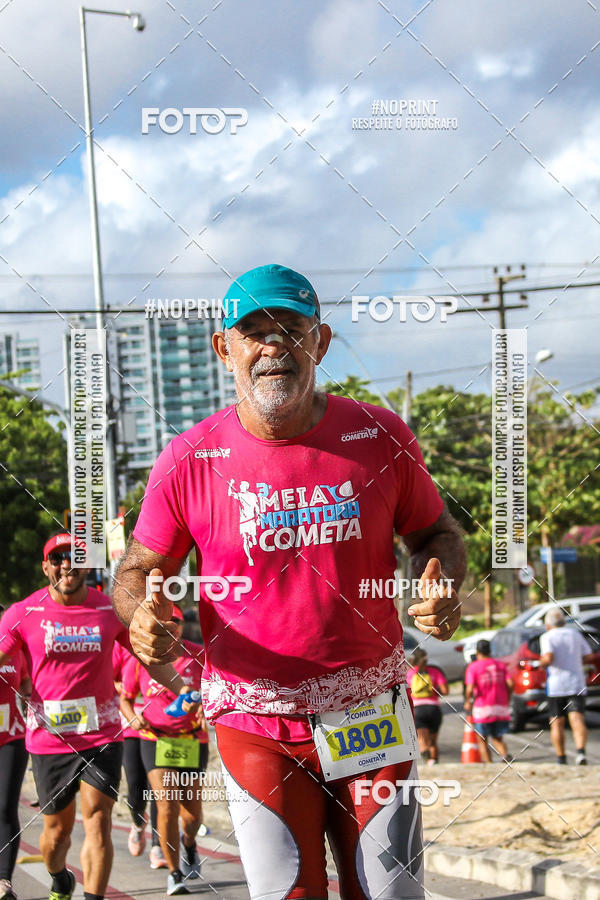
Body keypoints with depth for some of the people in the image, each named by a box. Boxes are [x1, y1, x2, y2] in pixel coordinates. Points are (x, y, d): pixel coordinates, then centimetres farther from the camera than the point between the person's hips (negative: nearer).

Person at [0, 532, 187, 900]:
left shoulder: (111, 610, 1)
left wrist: (184, 691, 2)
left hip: (102, 735, 0)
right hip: (49, 737, 0)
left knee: (98, 821, -12)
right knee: (57, 827, 12)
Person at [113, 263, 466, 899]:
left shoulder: (381, 436, -2)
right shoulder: (189, 461, -6)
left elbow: (435, 533, 11)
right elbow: (137, 572, 5)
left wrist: (441, 587, -11)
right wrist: (140, 615, -19)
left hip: (372, 716, 1)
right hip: (255, 724, -1)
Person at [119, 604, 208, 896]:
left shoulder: (198, 656, -2)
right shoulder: (140, 660, -1)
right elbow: (125, 698, 10)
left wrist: (205, 707, -17)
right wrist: (133, 718, -10)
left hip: (193, 741, 1)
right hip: (155, 740, -1)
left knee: (192, 812, 7)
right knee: (167, 807, -14)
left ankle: (188, 842, 43)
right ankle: (175, 874, -2)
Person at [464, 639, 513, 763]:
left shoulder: (473, 667, -3)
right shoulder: (500, 665, 9)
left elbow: (470, 689, -14)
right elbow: (509, 684, -1)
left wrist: (468, 702, 4)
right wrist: (507, 700, 14)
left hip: (482, 709, -4)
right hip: (501, 708, 4)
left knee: (482, 741, 10)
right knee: (497, 739, 14)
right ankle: (505, 755, -15)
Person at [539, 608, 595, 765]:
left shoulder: (547, 637, -2)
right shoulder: (575, 634, 12)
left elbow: (548, 658, -17)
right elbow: (589, 657, 13)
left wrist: (542, 663, 4)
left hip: (556, 686, -2)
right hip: (577, 684, 2)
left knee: (557, 724, 8)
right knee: (577, 720, -10)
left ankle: (561, 759, 8)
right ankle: (581, 752, -31)